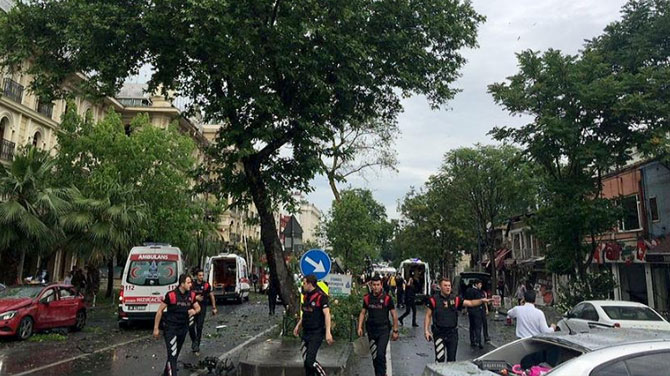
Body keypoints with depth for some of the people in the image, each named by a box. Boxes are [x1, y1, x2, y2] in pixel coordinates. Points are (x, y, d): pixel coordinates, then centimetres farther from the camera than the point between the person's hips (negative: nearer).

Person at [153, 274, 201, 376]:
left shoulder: (191, 295, -3)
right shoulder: (171, 295, -18)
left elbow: (198, 307, 11)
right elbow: (160, 311, -10)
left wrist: (194, 311, -15)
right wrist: (156, 328, -7)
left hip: (183, 328, 6)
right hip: (170, 328, -6)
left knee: (175, 354, 20)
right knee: (172, 355, -13)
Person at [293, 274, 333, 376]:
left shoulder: (321, 296, -15)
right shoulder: (306, 296, 10)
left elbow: (327, 314, -19)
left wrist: (328, 332, -25)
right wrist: (298, 325, 22)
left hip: (316, 334, -8)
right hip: (306, 333, 8)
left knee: (310, 361, -14)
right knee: (306, 360, 11)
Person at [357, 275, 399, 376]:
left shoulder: (387, 298, -9)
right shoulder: (367, 298, 2)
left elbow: (394, 315, -3)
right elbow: (362, 313, 11)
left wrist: (395, 331, -2)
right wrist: (360, 327, 3)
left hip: (383, 330, -4)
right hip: (371, 330, 4)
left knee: (381, 354, -14)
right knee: (374, 356, 12)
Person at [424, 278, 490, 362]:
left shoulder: (455, 299, 2)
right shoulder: (434, 300, -5)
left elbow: (470, 303, 0)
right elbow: (428, 316, -1)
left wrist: (481, 301, -17)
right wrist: (426, 330, -7)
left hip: (452, 333, 3)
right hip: (439, 333, -3)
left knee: (452, 359, 11)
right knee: (440, 358, -9)